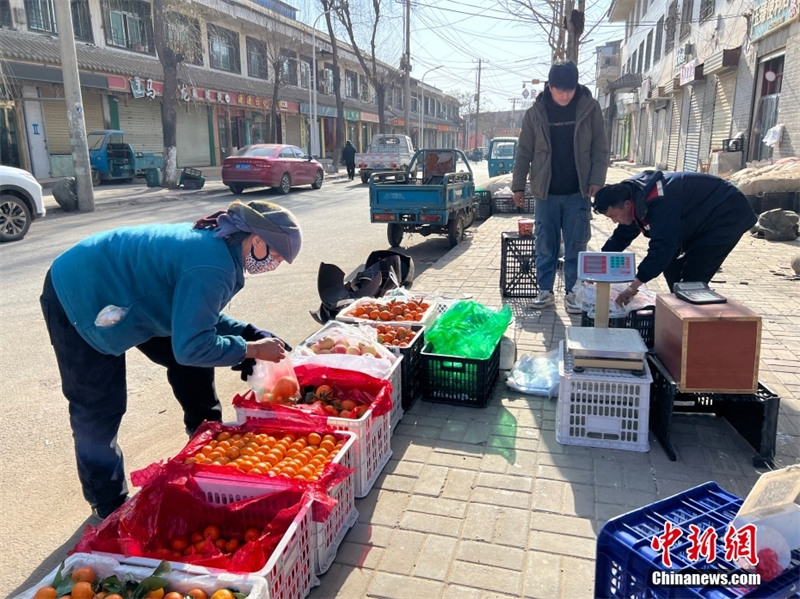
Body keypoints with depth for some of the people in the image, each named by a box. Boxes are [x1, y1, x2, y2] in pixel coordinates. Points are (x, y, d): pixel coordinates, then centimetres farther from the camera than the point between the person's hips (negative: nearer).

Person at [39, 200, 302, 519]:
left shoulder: (216, 243, -4)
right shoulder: (213, 267, -33)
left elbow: (200, 315, 6)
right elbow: (192, 347, -33)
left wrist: (250, 333, -5)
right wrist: (252, 350, -22)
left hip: (123, 292, 9)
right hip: (79, 296, -9)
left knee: (191, 366, 11)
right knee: (99, 412, -1)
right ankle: (109, 509, 18)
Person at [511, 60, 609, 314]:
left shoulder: (590, 108, -2)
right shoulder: (535, 113, -1)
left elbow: (600, 148, 1)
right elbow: (524, 153, 4)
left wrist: (596, 180, -10)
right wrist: (518, 186, 3)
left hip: (578, 193, 0)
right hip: (546, 193, 1)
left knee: (576, 247, 4)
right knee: (545, 247, 6)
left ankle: (572, 293, 15)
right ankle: (545, 291, 18)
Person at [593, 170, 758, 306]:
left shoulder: (658, 202, -35)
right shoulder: (636, 196, -4)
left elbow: (662, 247, -39)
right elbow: (620, 238, 5)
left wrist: (633, 287, -38)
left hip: (728, 216, -10)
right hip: (703, 220, 10)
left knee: (693, 279, -16)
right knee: (672, 268, 8)